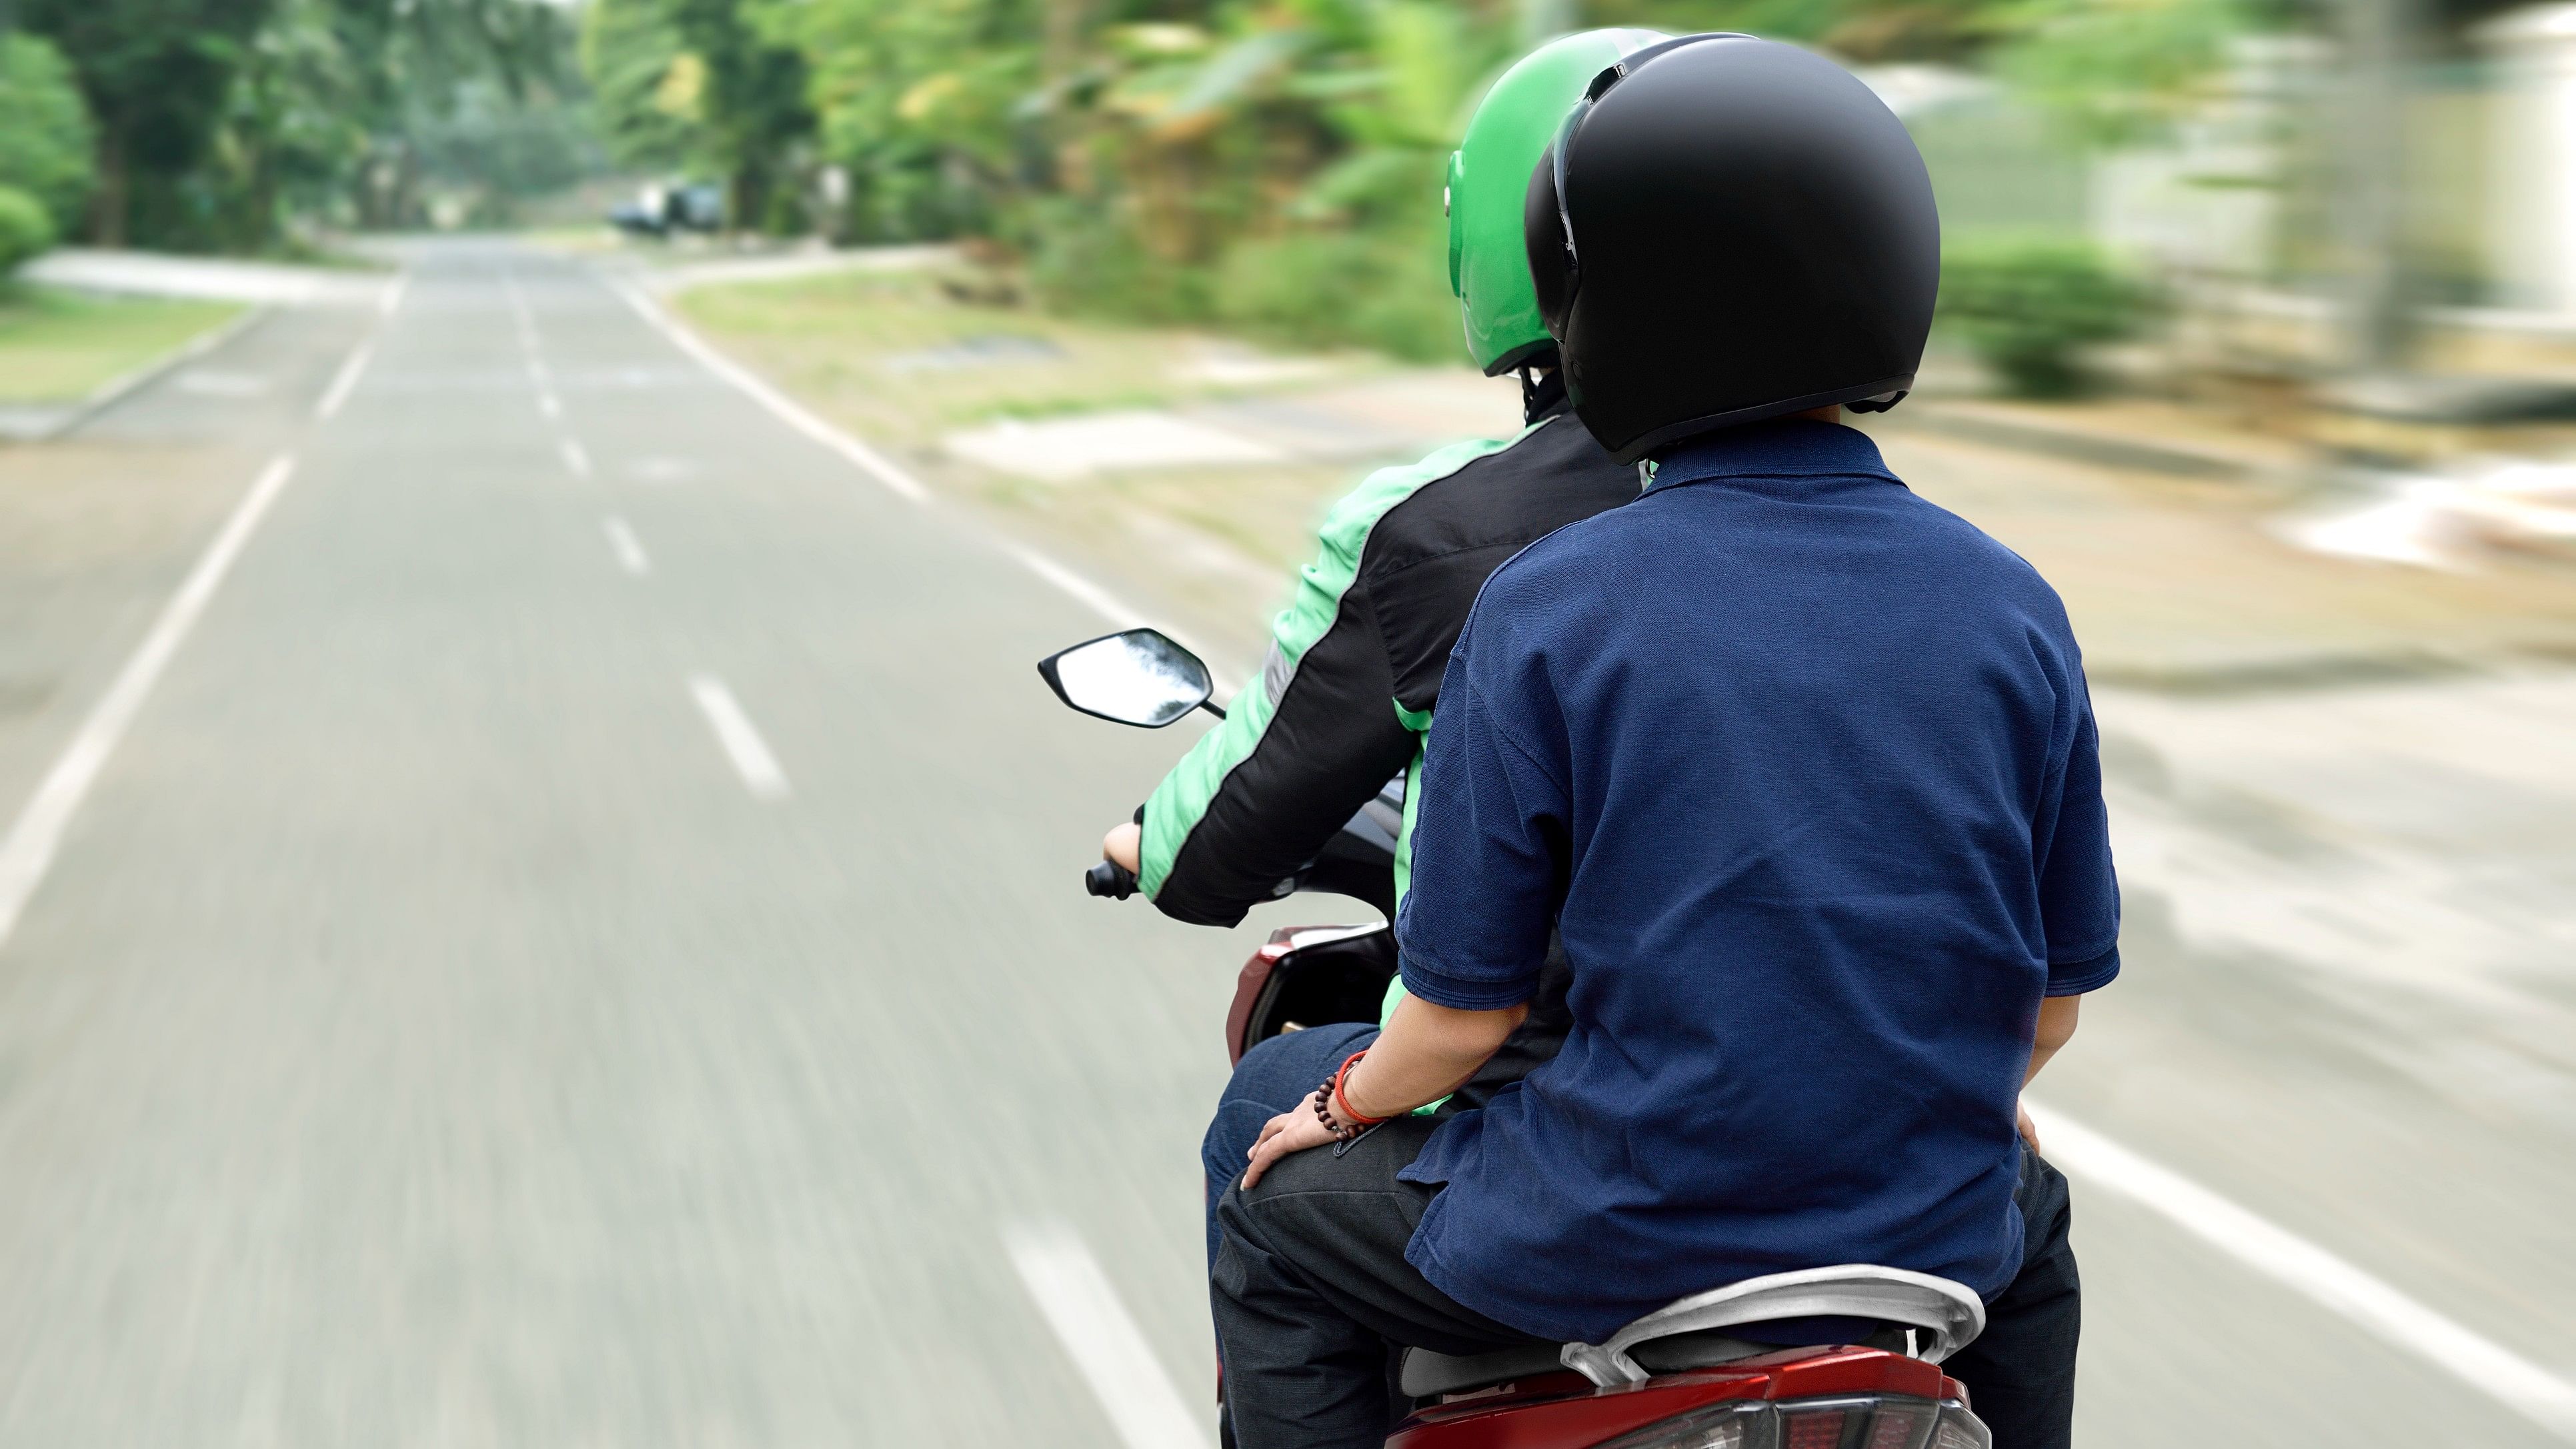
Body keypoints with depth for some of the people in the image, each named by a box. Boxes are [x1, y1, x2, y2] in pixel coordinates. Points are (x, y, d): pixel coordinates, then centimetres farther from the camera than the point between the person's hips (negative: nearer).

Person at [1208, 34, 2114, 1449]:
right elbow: (2051, 1000, 4)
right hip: (1928, 1238, 4)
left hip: (1621, 1245, -3)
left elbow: (1462, 1010, -9)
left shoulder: (1544, 609, -14)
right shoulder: (2011, 605, -4)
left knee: (1280, 1229, 22)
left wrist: (1344, 1106, 12)